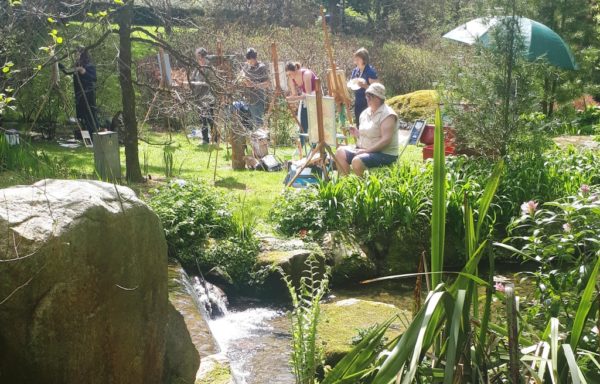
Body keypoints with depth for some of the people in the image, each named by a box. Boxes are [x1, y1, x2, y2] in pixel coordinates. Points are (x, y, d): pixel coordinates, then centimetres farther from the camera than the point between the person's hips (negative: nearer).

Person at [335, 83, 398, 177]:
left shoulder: (387, 114, -12)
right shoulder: (365, 113, 12)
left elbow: (386, 140, -22)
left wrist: (367, 150, -25)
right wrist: (357, 134, 0)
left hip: (385, 154, -8)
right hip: (364, 150, 8)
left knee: (357, 161, -31)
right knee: (340, 152, -9)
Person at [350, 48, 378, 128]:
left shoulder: (370, 71, -12)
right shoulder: (355, 71, 9)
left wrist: (364, 85, -29)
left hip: (367, 103, -7)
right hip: (358, 103, 7)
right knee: (359, 125, 12)